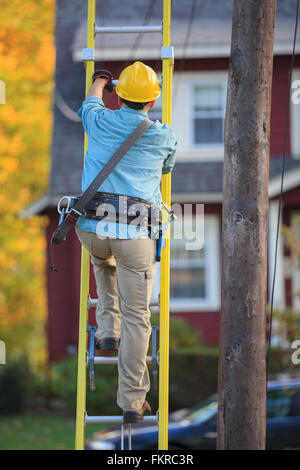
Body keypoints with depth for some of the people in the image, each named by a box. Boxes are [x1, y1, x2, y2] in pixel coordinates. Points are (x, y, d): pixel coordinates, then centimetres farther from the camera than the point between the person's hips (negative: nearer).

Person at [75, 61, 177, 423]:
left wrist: (99, 81, 54)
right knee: (137, 318, 5)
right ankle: (132, 401, 4)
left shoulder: (100, 122, 7)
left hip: (91, 227, 2)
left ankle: (108, 330, 24)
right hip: (135, 233, -2)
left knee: (103, 262, 39)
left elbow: (89, 104, 33)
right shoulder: (164, 136, 4)